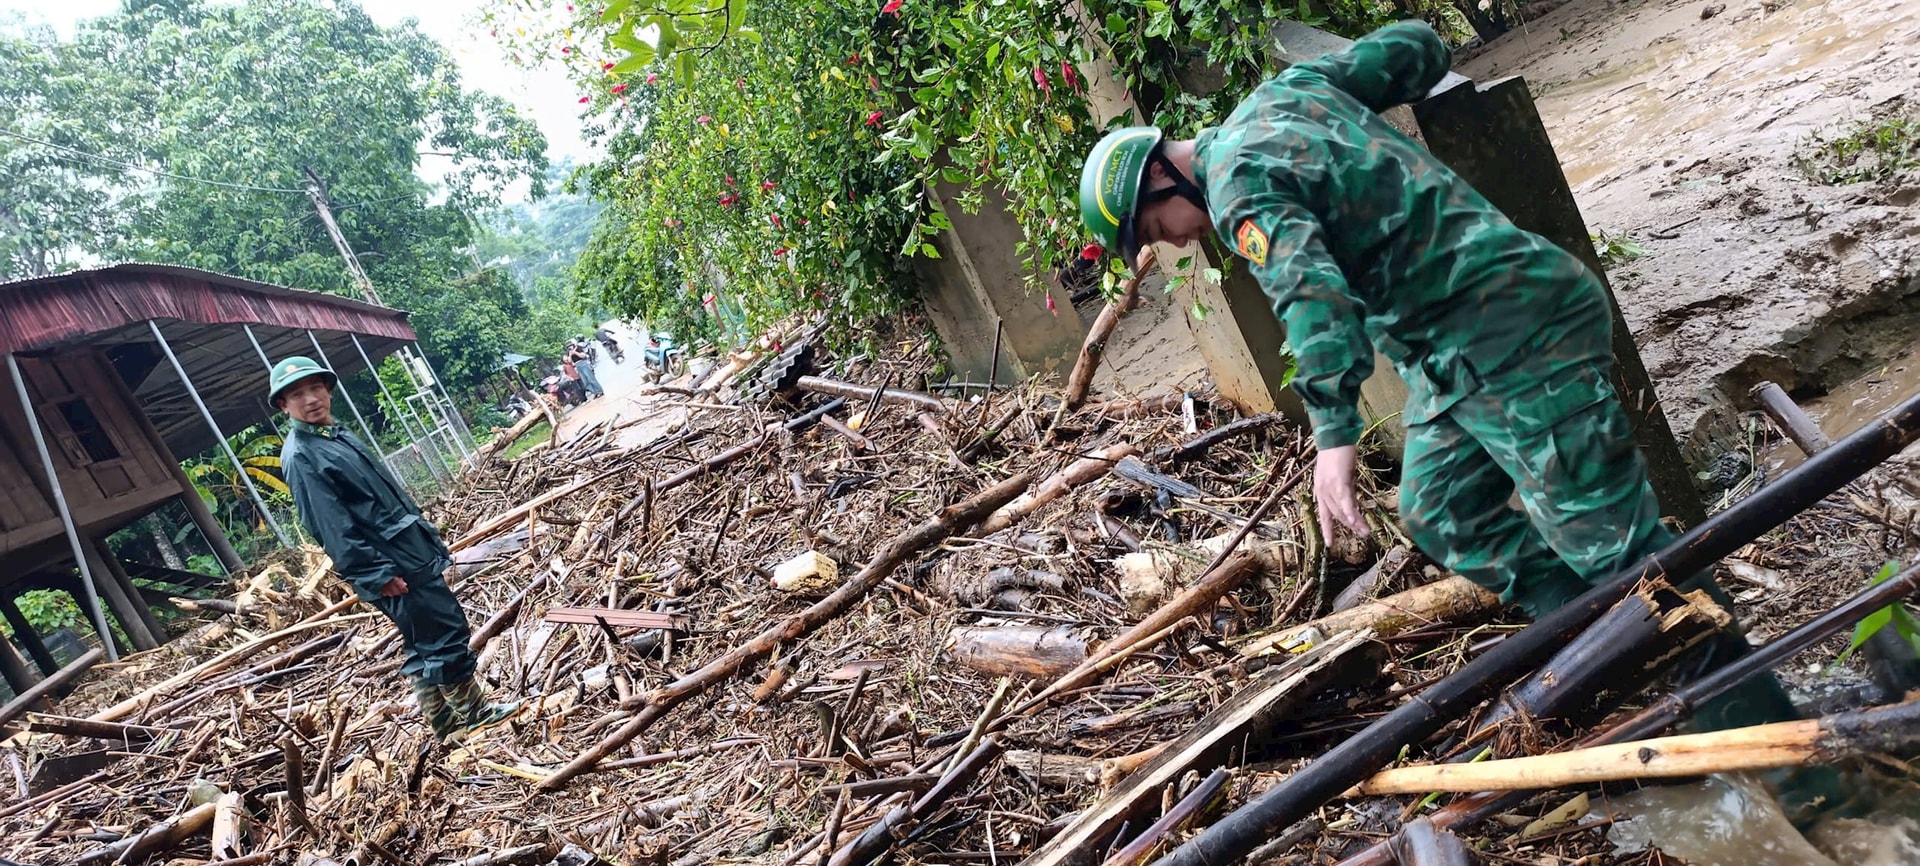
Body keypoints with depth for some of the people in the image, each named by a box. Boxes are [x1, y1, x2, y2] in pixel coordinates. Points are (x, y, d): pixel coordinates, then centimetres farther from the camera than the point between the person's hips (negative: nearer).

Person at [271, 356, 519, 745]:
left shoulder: (340, 437, 17)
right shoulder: (300, 457, -13)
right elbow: (331, 526, -19)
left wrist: (434, 545, 21)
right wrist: (378, 574, -22)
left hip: (414, 555, 9)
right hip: (394, 566, -9)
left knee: (425, 646, 14)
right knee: (448, 632, -4)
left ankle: (445, 723, 24)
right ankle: (473, 712, 9)